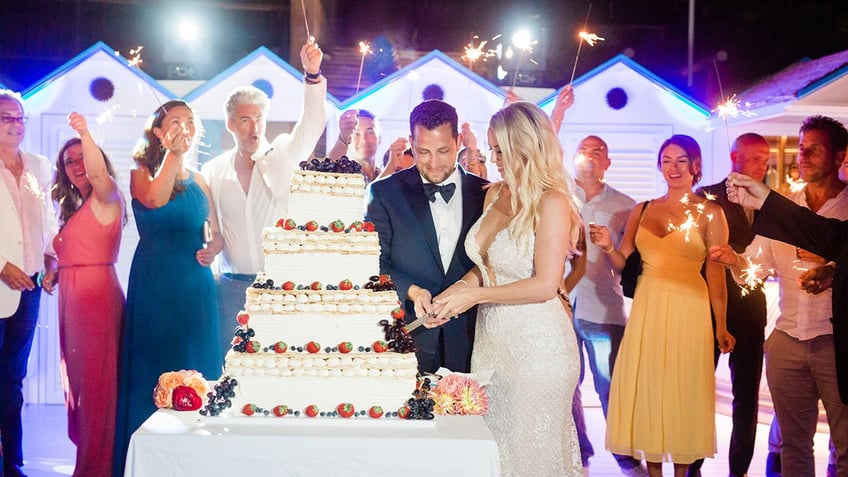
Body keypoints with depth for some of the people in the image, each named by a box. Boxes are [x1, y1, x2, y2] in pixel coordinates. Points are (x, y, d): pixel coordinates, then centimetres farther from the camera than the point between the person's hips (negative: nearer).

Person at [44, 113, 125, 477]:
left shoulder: (106, 197, -3)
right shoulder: (73, 207, 22)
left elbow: (98, 173, -25)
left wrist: (85, 135, -37)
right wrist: (54, 275, 8)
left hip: (98, 294, -9)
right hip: (71, 298, 9)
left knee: (96, 377, -6)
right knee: (77, 375, 13)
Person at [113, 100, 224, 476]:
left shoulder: (199, 182, 13)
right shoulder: (141, 173, 0)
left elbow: (215, 236, 16)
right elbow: (154, 199, -23)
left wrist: (211, 251, -5)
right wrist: (173, 153, -23)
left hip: (196, 286, 4)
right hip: (154, 286, -4)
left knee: (195, 368, 5)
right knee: (154, 370, 0)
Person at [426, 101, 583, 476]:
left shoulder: (552, 202, -14)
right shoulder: (494, 194, 8)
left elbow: (545, 285, -18)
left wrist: (475, 295, -15)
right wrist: (459, 288, -5)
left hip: (535, 345, -7)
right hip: (491, 340, 7)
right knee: (492, 447, 14)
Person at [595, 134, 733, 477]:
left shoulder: (710, 213, -2)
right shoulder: (643, 210, 8)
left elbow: (716, 274, -4)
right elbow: (622, 262, 7)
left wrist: (721, 326, -5)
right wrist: (607, 246, -14)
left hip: (687, 313, -3)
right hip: (647, 311, 3)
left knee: (683, 391, 4)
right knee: (646, 389, 6)